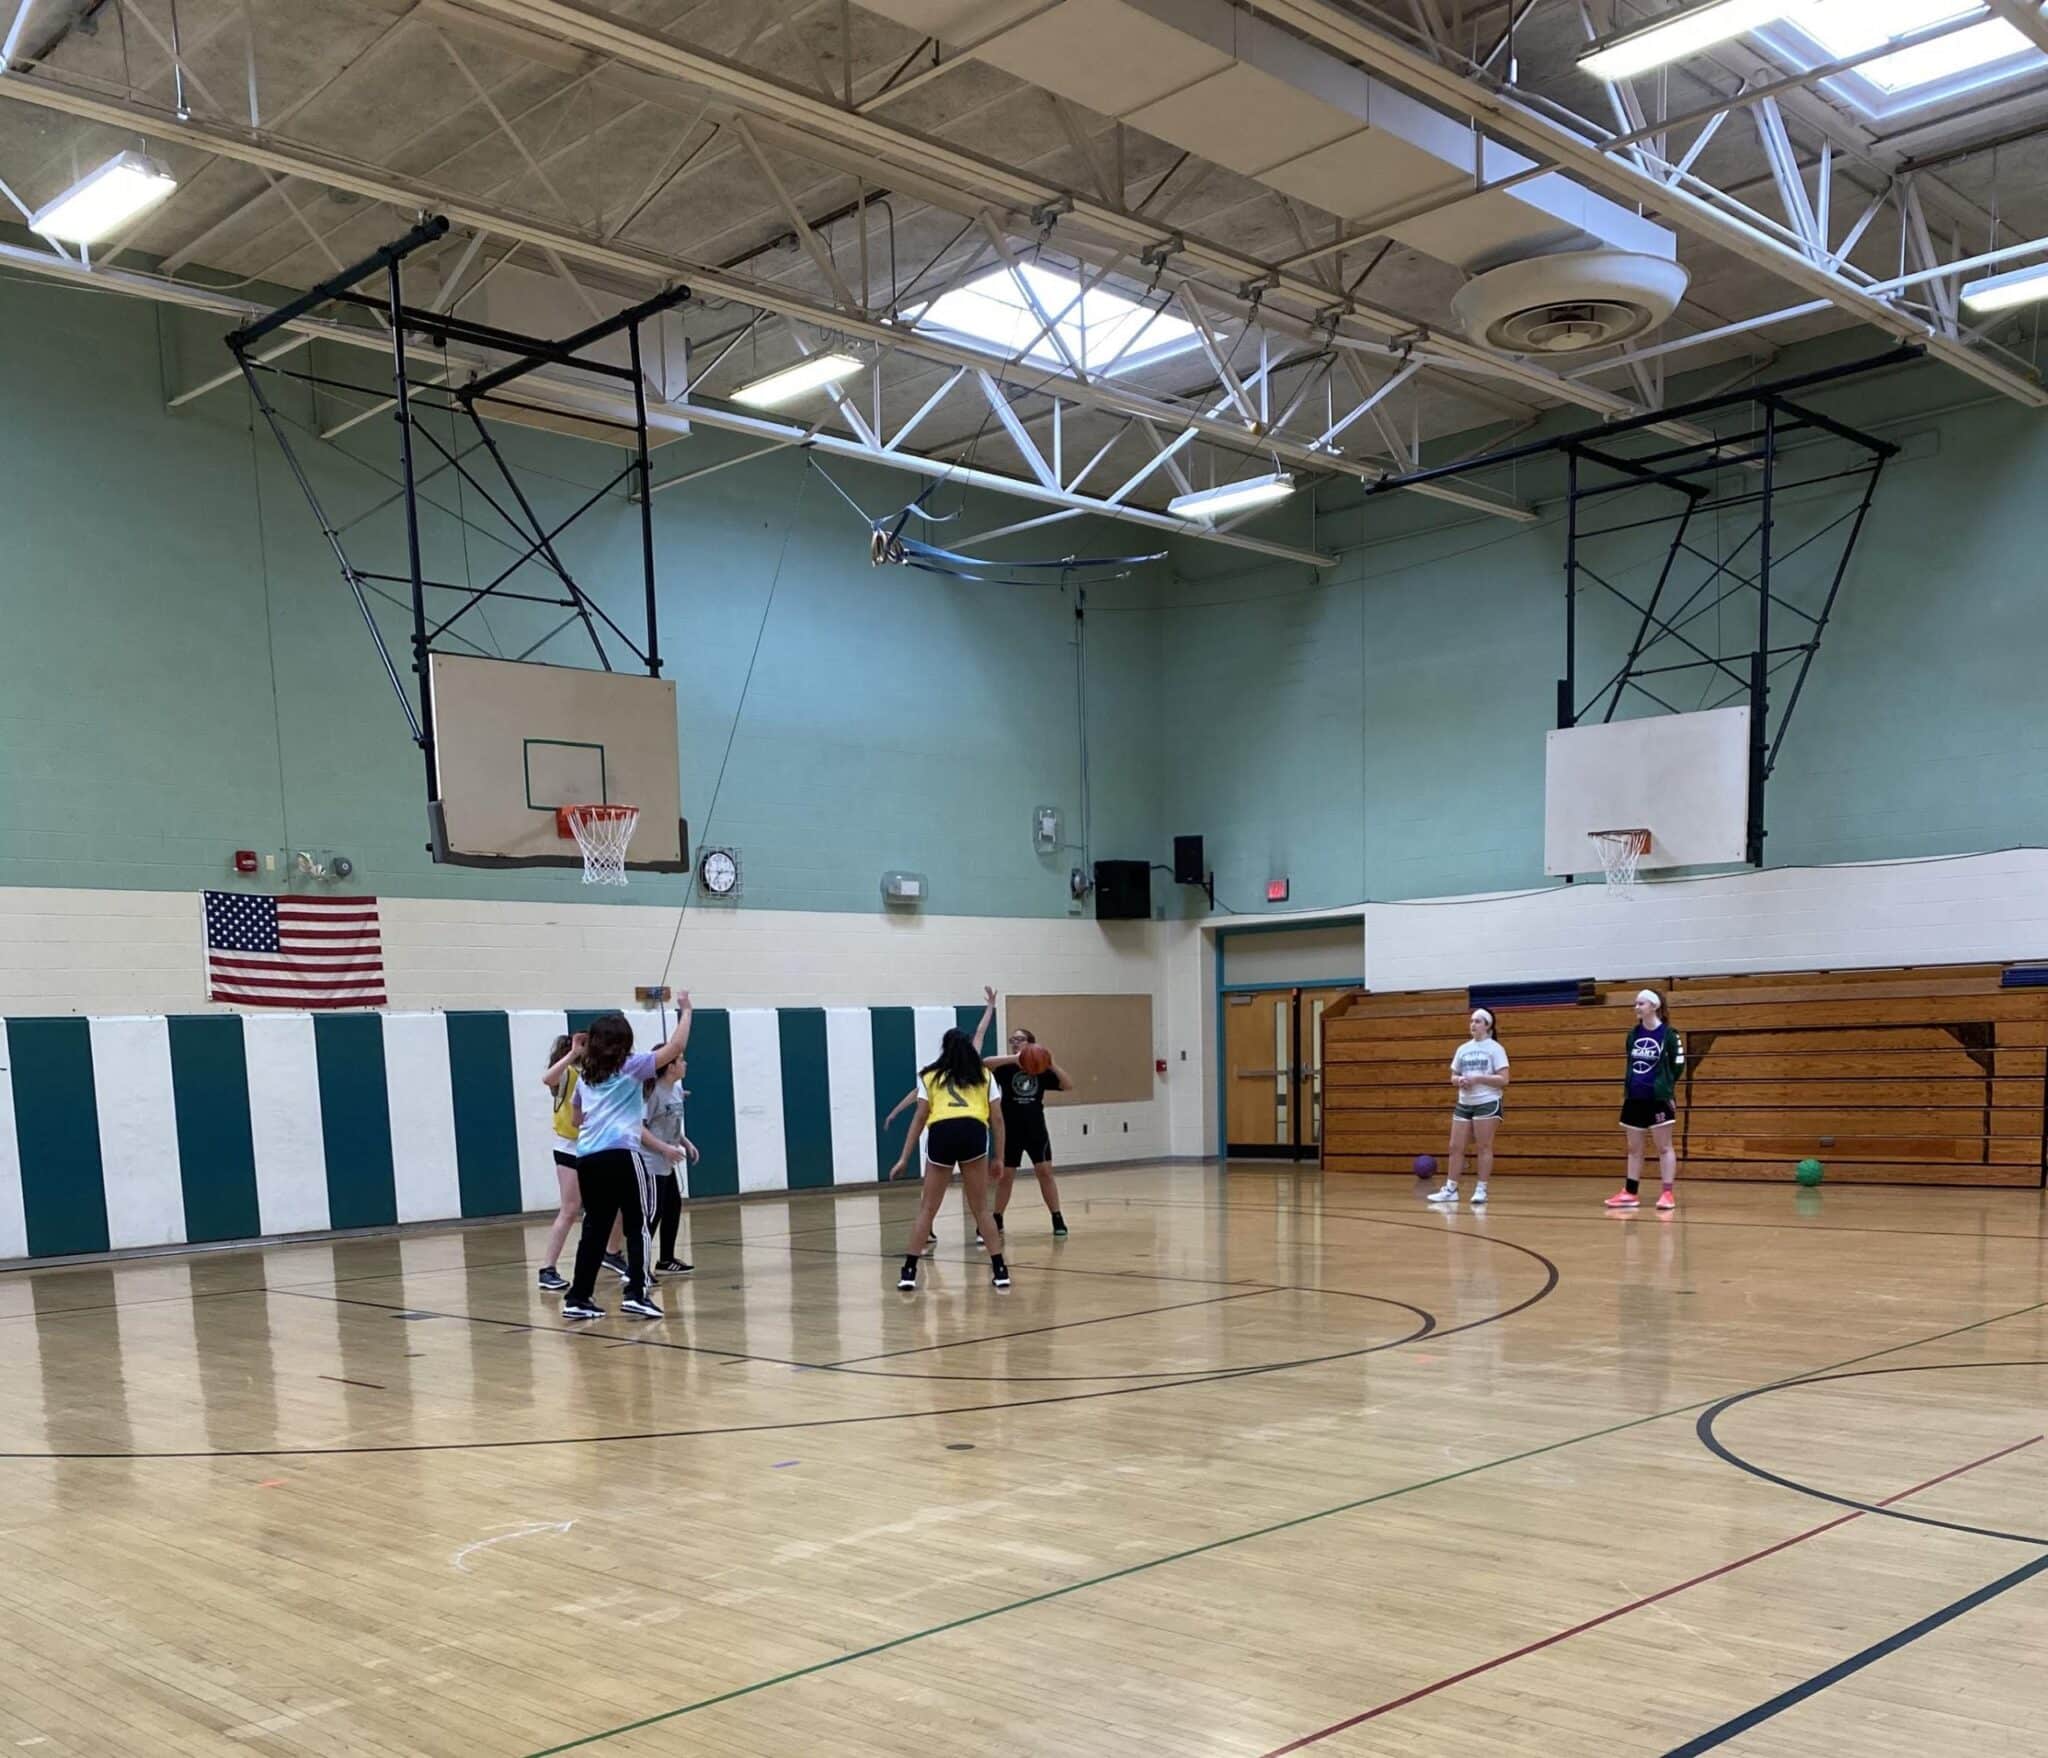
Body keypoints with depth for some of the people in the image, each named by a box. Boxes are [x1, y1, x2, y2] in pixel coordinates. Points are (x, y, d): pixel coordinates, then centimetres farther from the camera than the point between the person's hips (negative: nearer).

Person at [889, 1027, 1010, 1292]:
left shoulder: (930, 1075, 23)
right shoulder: (983, 1074, 25)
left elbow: (921, 1117, 14)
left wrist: (904, 1158, 14)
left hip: (941, 1132, 0)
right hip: (974, 1131, 0)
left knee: (927, 1209, 11)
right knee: (981, 1209, 13)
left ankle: (909, 1272, 8)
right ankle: (1000, 1270, 9)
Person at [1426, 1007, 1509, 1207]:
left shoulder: (1495, 1048, -5)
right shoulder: (1463, 1048, 11)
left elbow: (1503, 1080, -11)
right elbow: (1453, 1077, 16)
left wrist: (1477, 1079, -19)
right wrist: (1459, 1081, -7)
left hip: (1487, 1103, -6)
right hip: (1463, 1104, 6)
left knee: (1484, 1147, -1)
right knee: (1455, 1147, 3)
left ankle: (1481, 1190, 5)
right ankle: (1450, 1189, 8)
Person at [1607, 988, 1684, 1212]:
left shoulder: (1668, 1034, -9)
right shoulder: (1633, 1034, 8)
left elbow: (1678, 1065, -6)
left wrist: (1667, 1088, -8)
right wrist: (1627, 1090, 13)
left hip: (1658, 1097, -6)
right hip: (1635, 1097, 6)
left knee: (1664, 1147, 0)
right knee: (1634, 1148, 10)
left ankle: (1668, 1193, 3)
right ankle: (1629, 1193, 14)